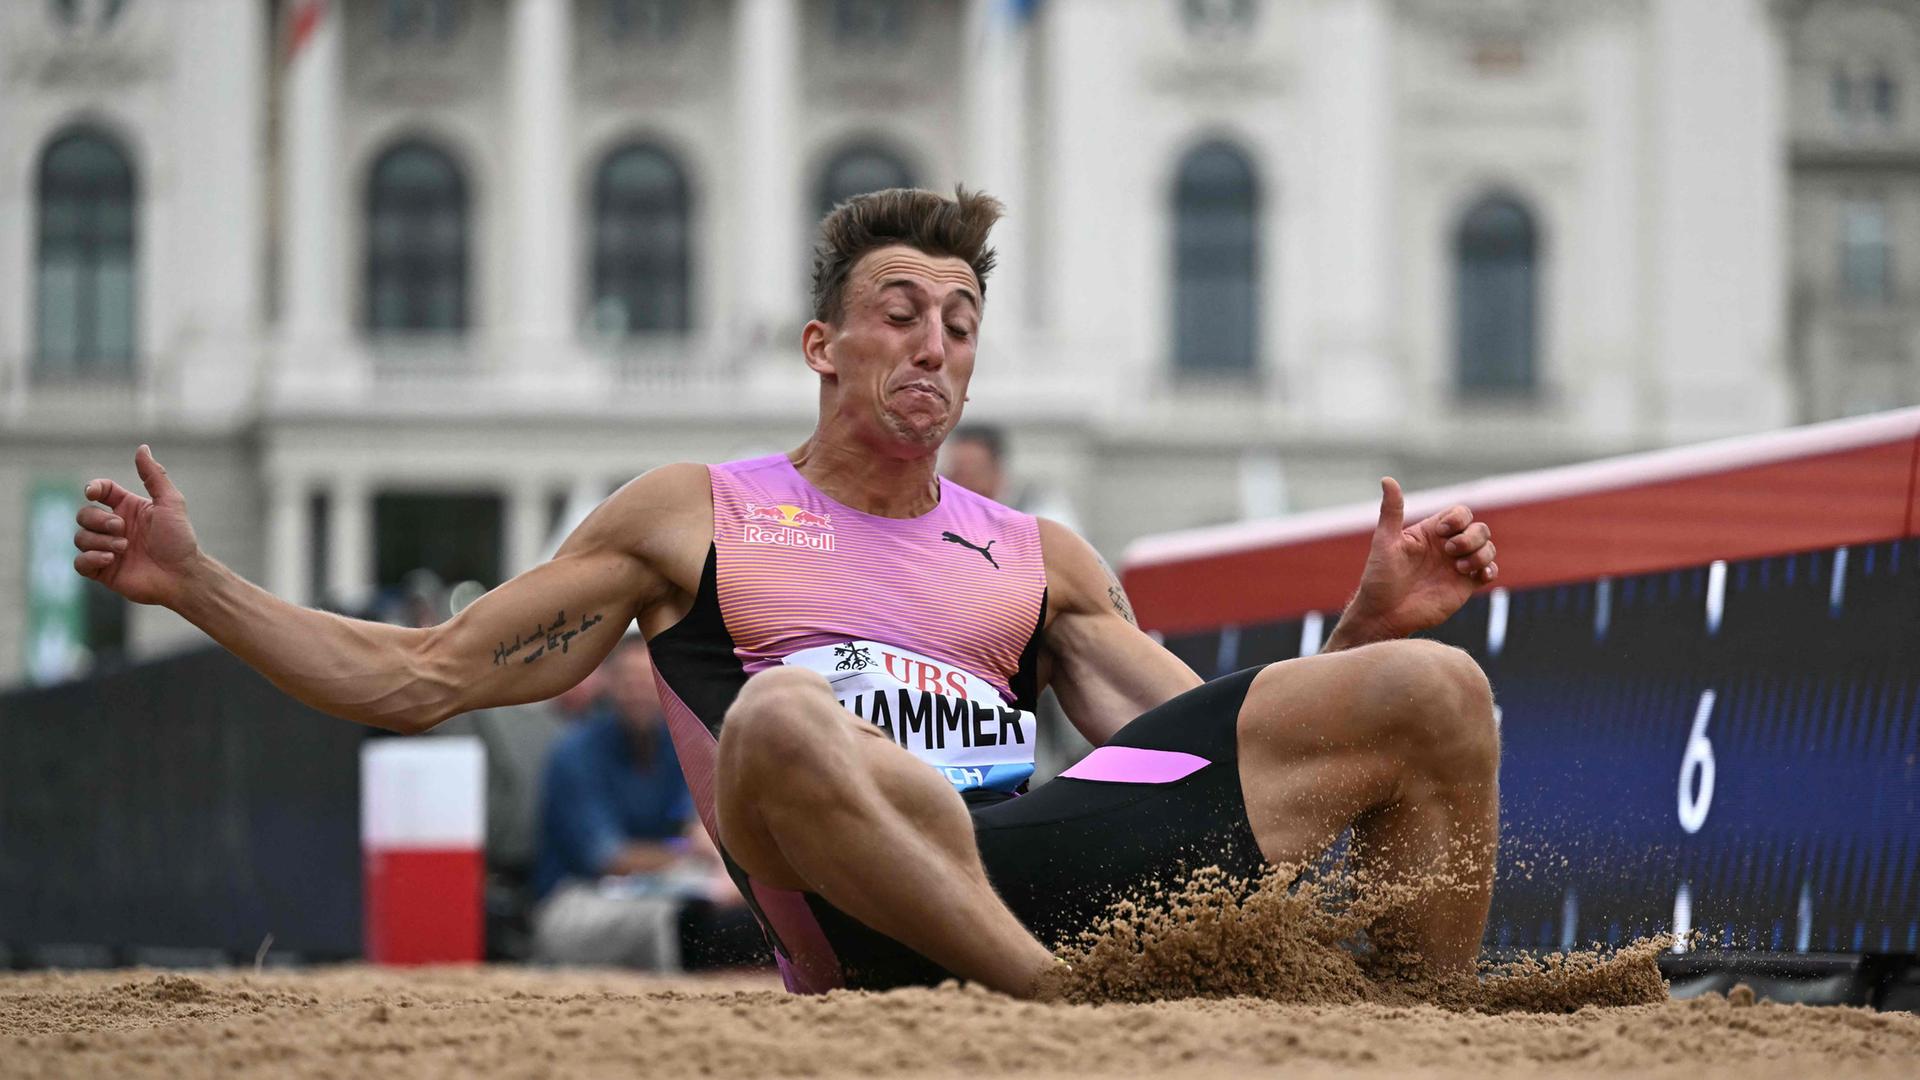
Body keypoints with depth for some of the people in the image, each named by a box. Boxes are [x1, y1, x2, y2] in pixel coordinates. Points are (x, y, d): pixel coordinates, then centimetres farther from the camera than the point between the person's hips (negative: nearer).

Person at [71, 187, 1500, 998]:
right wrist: (193, 582, 12)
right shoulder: (696, 517, 22)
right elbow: (416, 679, 21)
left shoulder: (1035, 559, 29)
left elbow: (1228, 745, 25)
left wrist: (1367, 625, 10)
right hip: (868, 920, -4)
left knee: (1435, 692, -9)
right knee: (781, 719, -41)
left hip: (1047, 850, 4)